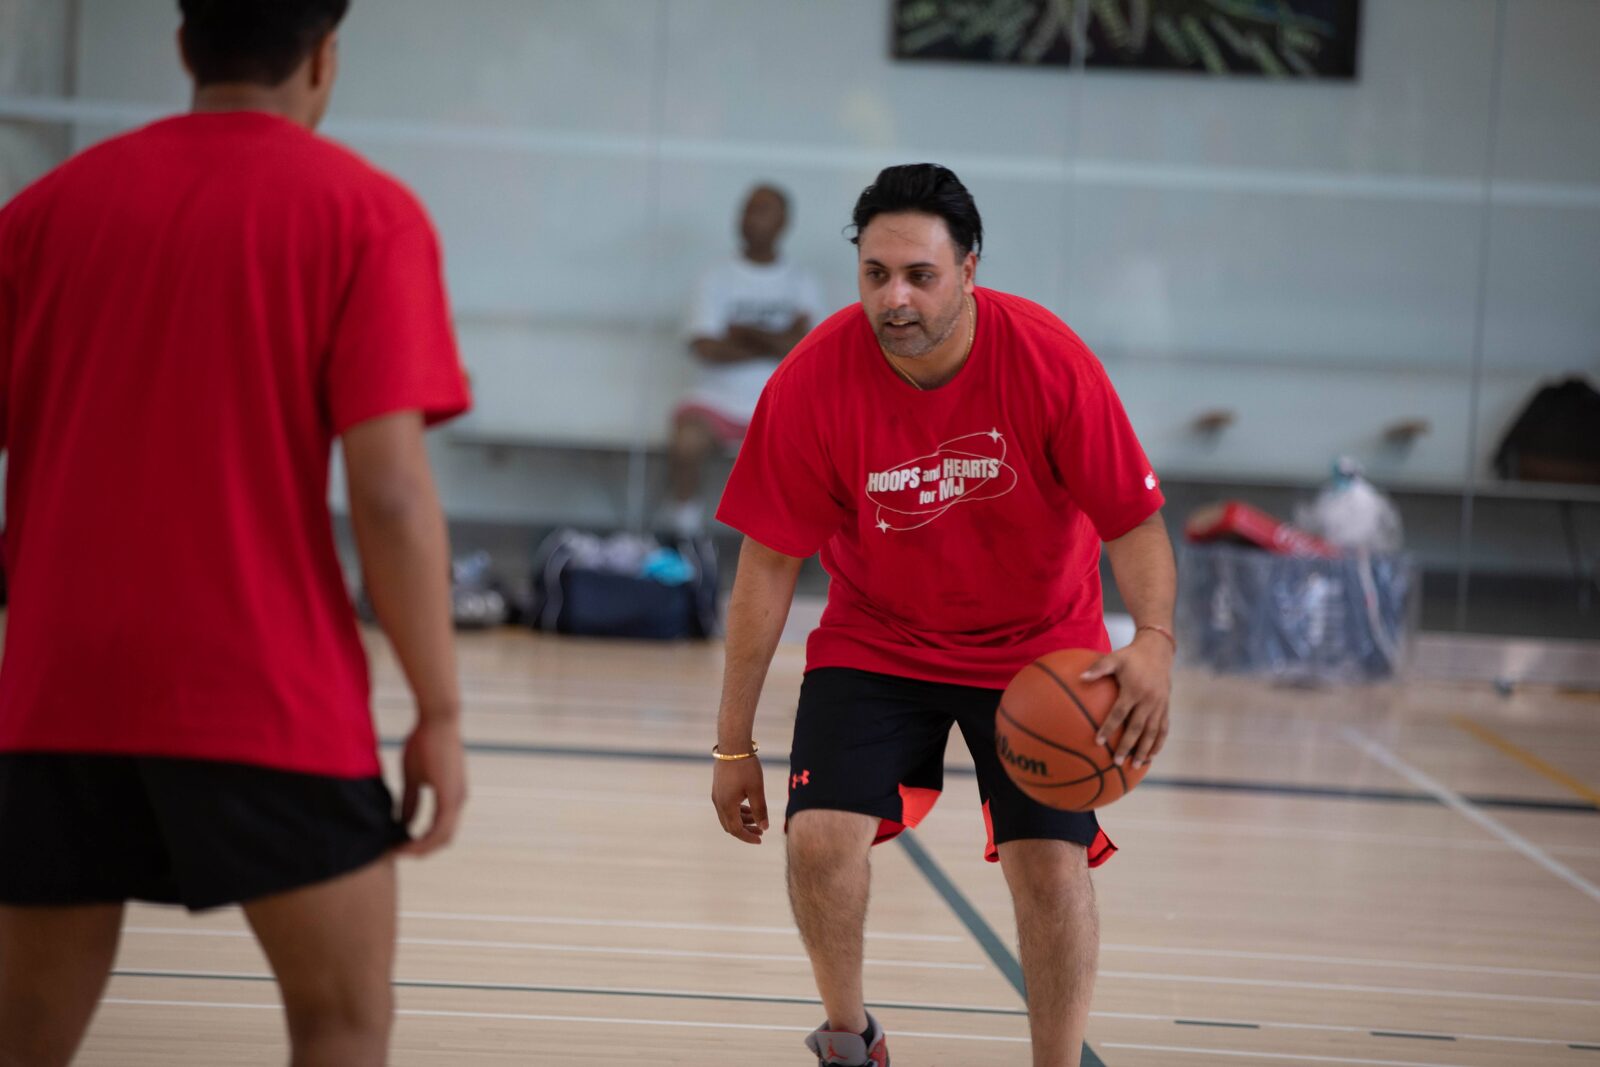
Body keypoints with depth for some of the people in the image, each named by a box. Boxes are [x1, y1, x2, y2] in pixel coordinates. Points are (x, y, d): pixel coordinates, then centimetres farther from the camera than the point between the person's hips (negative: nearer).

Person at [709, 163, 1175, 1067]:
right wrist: (735, 744, -9)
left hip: (1037, 646, 0)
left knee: (1053, 862, -11)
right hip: (877, 639, 1)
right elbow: (770, 563, -12)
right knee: (822, 832, -16)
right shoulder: (814, 381, -20)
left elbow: (1135, 519, -16)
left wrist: (1155, 641, -36)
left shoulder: (1048, 361, -23)